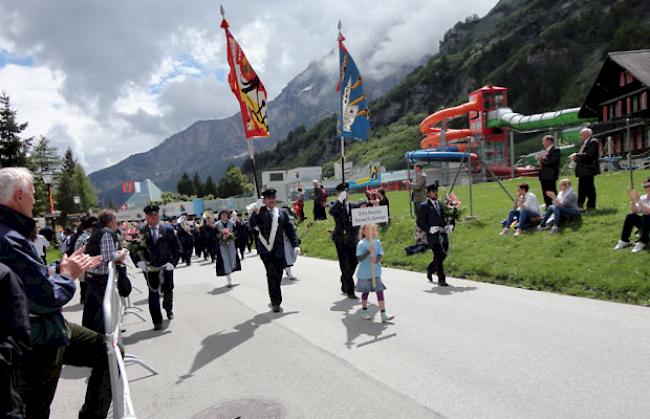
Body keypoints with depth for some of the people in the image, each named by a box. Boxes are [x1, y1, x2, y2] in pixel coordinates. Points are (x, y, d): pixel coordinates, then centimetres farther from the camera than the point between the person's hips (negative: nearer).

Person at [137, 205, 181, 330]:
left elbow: (177, 247, -1)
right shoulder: (142, 232, -4)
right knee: (153, 294, -1)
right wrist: (141, 263, -14)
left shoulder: (168, 229, -3)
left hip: (166, 267, 1)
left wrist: (173, 262, -9)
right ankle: (157, 321, 10)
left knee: (168, 291, 17)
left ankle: (168, 308, 46)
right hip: (150, 268, -1)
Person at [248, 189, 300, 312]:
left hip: (279, 250, 3)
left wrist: (295, 245, 2)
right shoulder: (260, 212, 3)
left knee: (277, 276, 7)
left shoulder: (282, 213, 13)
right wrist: (256, 212, -24)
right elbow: (252, 225, -14)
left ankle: (274, 300, 25)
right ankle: (276, 302, -3)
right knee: (272, 274, -11)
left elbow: (290, 230, 12)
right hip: (265, 249, -3)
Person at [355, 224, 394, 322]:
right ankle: (364, 311, 35)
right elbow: (359, 258, -20)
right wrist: (368, 252, -34)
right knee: (365, 292, 14)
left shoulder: (377, 242, -1)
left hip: (376, 272, 3)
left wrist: (376, 259, -27)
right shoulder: (361, 244, -14)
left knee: (380, 291, -2)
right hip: (364, 273, -3)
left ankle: (383, 314, 2)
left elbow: (380, 255, -5)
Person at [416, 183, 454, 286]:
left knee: (443, 255, 13)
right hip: (433, 236, -6)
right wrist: (430, 229, -18)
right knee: (438, 257, -3)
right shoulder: (424, 206, -5)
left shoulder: (440, 203, 13)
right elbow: (420, 222, -7)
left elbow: (446, 216, 20)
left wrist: (449, 225, 0)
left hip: (443, 235, 6)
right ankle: (441, 279, 10)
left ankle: (430, 269, 38)